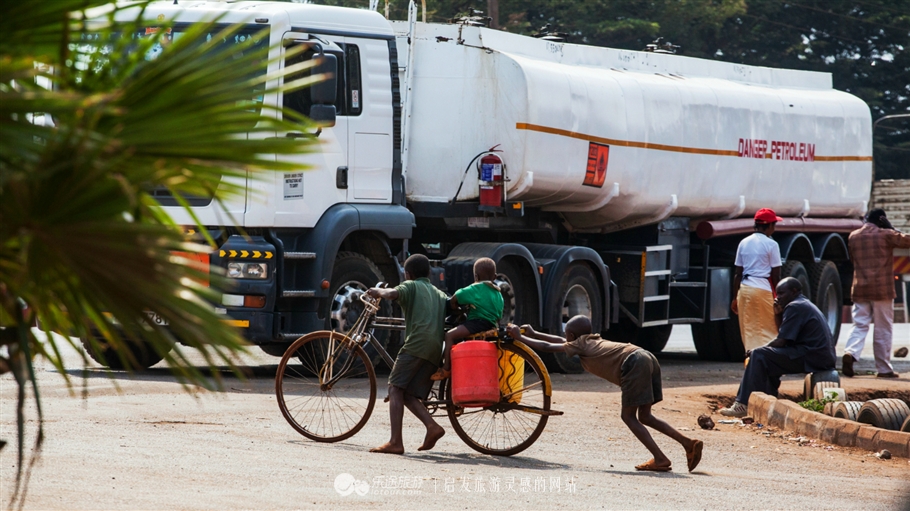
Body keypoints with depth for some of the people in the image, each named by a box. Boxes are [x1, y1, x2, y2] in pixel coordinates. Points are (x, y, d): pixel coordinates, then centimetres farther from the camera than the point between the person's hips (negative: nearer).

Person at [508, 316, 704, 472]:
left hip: (634, 364, -9)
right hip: (648, 359, 9)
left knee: (628, 416, -1)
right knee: (644, 416, 15)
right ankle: (689, 443, 5)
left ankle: (660, 459, -9)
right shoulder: (593, 340, 32)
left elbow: (548, 347, 14)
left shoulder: (580, 345, 10)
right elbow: (562, 342, 44)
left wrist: (519, 337, 25)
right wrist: (534, 334, 49)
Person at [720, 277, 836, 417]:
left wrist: (755, 352, -2)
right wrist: (779, 315, 11)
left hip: (810, 357, -11)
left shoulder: (794, 307, -10)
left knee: (759, 356, -12)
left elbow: (781, 341, -13)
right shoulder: (807, 305, 23)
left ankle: (743, 405, -15)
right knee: (769, 358, 24)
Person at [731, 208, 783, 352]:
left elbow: (737, 273, 11)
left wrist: (735, 298, 16)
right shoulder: (771, 245, -6)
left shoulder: (744, 243, 10)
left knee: (749, 331, 9)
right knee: (768, 331, -1)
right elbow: (775, 275, -7)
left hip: (745, 288, 5)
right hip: (763, 289, -5)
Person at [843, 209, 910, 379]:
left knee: (859, 325, 5)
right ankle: (884, 369, 8)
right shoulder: (885, 235, -6)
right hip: (882, 288, -4)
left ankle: (850, 353, -22)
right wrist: (892, 230, 13)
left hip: (860, 288, 4)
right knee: (883, 329, 4)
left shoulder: (853, 236, 9)